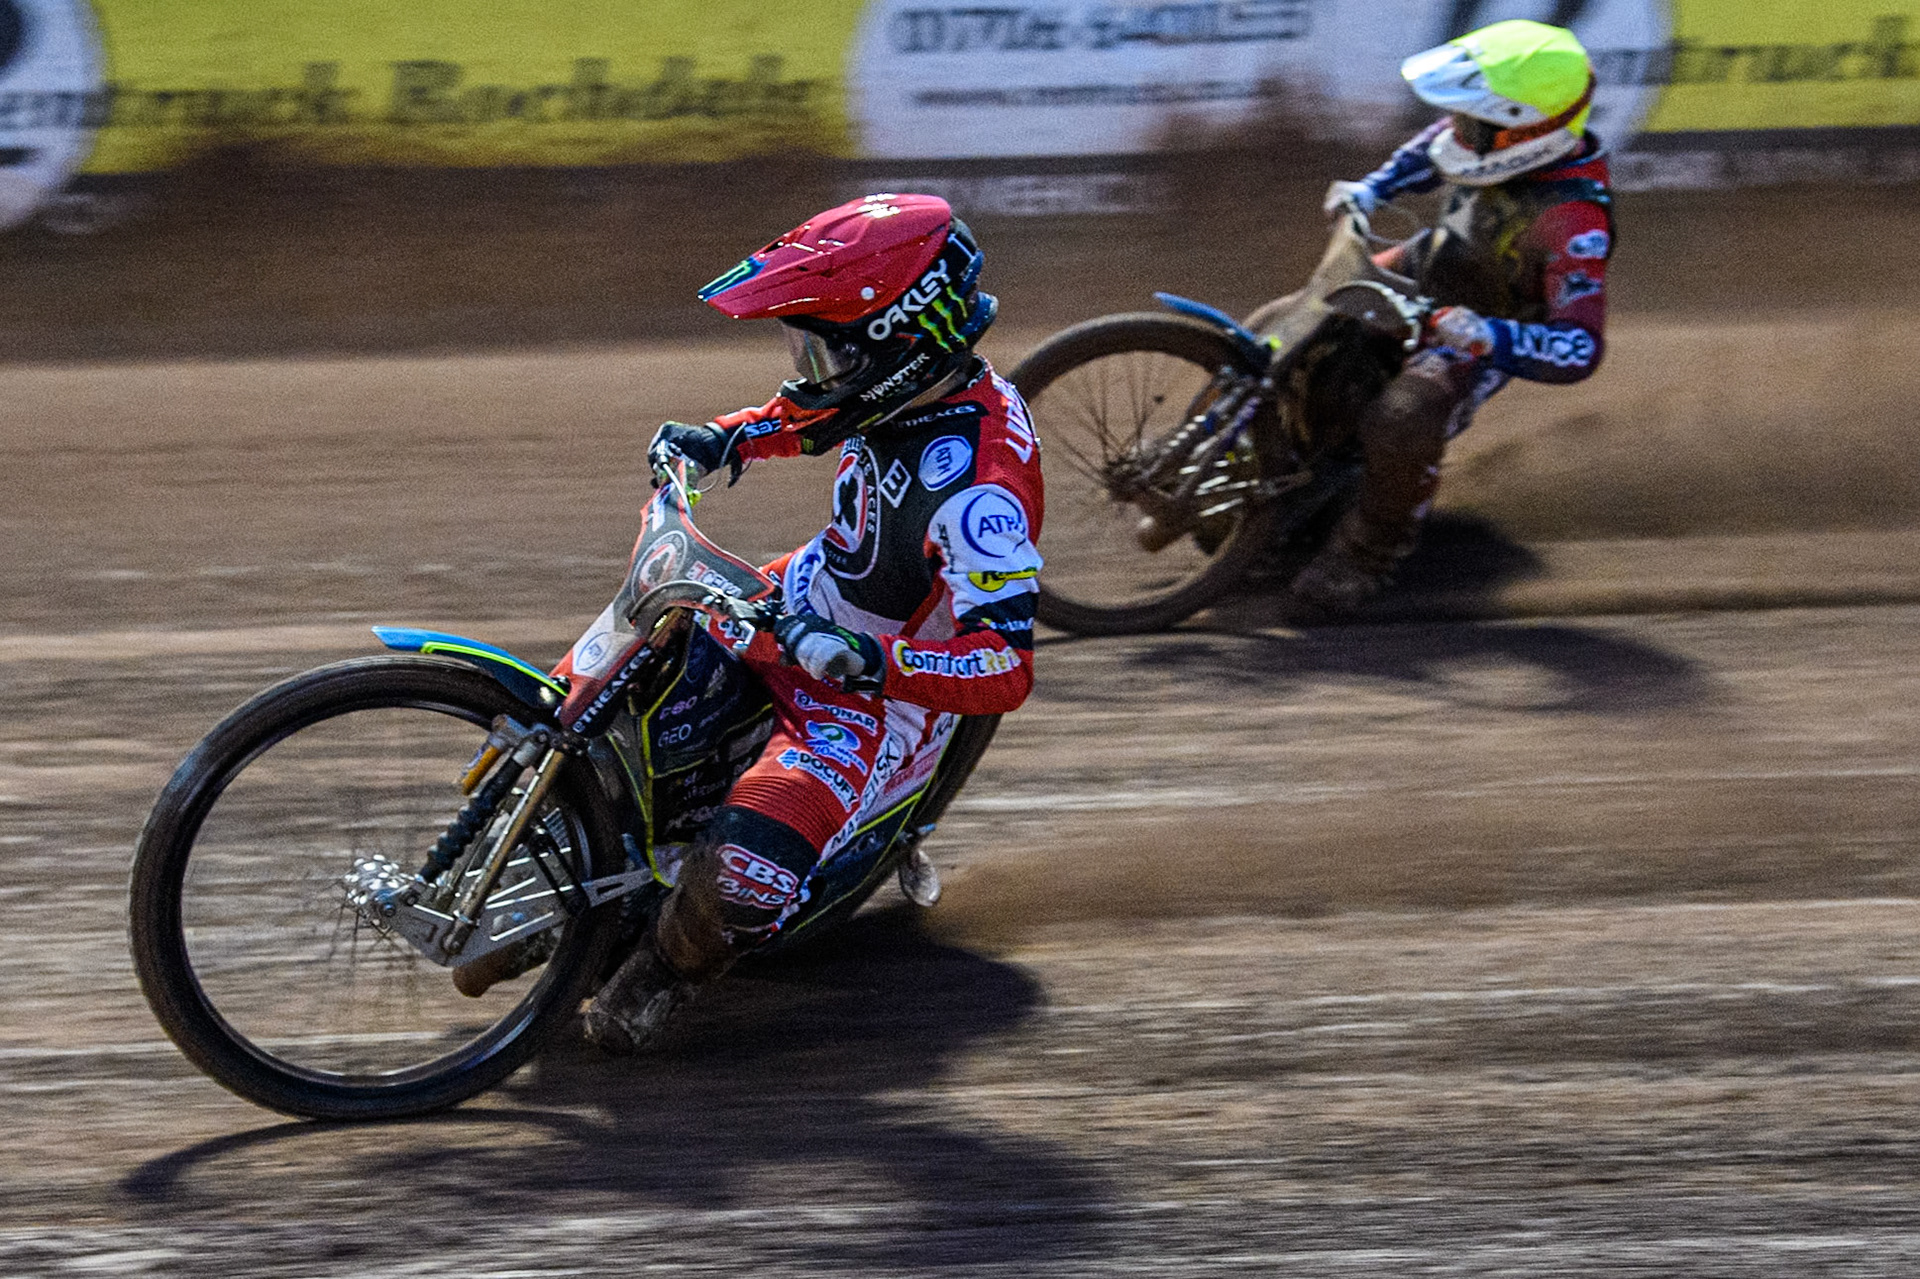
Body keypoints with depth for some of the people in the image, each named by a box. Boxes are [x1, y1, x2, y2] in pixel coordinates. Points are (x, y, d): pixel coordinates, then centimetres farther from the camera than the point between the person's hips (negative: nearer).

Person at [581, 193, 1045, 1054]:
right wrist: (725, 439, -1)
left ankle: (661, 976, 4)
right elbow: (815, 414, 16)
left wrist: (867, 658, -49)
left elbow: (1007, 670, -38)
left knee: (749, 869, -27)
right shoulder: (907, 379, -11)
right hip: (807, 599, 9)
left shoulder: (979, 487, -36)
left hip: (878, 702, -9)